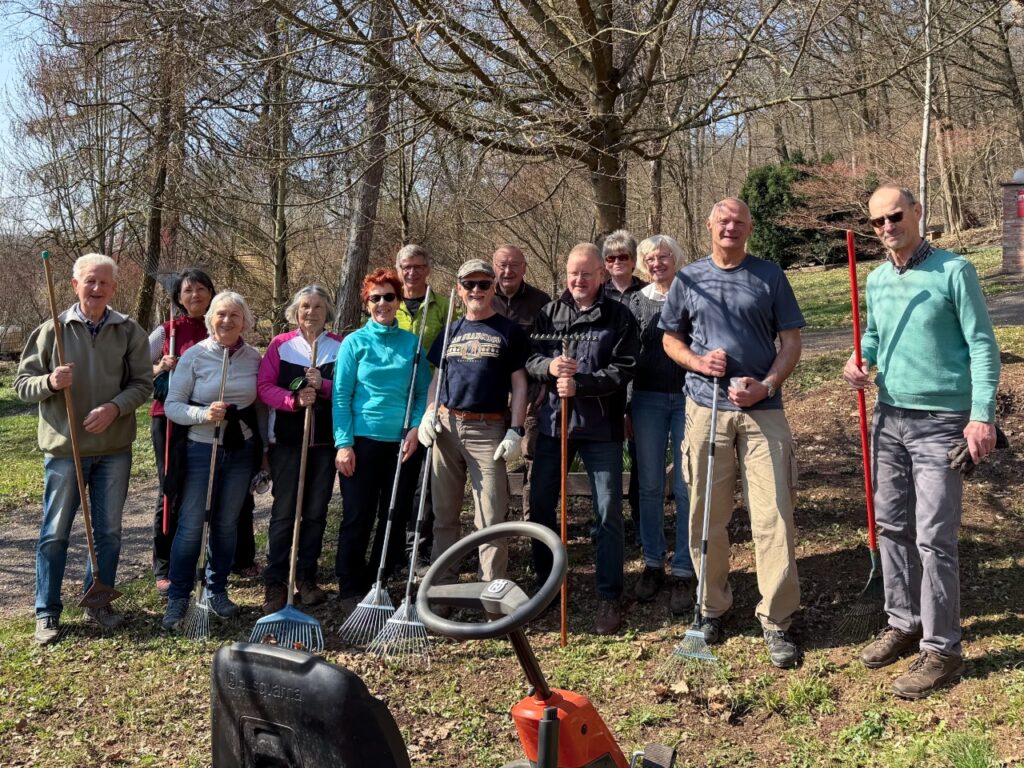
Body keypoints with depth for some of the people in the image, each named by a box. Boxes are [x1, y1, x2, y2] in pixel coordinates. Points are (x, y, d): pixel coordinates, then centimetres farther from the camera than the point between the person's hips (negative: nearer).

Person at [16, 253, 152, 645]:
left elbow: (142, 383, 0)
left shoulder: (130, 331, -1)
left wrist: (115, 407, -17)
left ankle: (98, 603, 27)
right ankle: (47, 613, 18)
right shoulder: (53, 329, -3)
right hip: (64, 448, -1)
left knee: (109, 532, 11)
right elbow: (23, 383, 0)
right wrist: (50, 382, -21)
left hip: (114, 449, 2)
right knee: (54, 534, 5)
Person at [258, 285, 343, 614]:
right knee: (284, 512, -2)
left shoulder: (340, 346, 5)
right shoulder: (280, 345, 3)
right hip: (286, 440, -2)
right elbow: (265, 387, -4)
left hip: (325, 441, 2)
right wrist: (294, 400, -20)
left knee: (316, 512, 8)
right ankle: (274, 582, 6)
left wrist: (323, 386, -18)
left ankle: (306, 577, 20)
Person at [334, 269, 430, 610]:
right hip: (363, 440, -2)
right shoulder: (354, 342, 1)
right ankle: (350, 589, 16)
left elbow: (424, 392, 7)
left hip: (403, 442, 3)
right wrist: (343, 443, -10)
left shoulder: (412, 343, 7)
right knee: (358, 518, 2)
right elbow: (341, 396, -3)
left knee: (396, 518, 9)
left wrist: (415, 428, -9)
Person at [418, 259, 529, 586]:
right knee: (444, 513, 10)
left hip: (488, 430, -4)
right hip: (445, 427, 4)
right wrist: (428, 413, 3)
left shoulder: (510, 331, 3)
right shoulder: (451, 332, 15)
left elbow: (519, 384, 0)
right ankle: (442, 581, 21)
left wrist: (515, 430, -8)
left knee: (491, 518, -5)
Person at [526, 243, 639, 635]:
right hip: (552, 422, 4)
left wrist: (580, 384, -22)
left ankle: (609, 597, 11)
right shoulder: (548, 313, 7)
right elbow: (529, 359, 4)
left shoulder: (619, 317, -3)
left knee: (609, 513, 0)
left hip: (600, 427, -3)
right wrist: (549, 366, -18)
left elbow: (623, 369, -10)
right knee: (540, 504, 11)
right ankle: (545, 582, 30)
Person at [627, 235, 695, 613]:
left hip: (688, 398, -2)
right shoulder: (636, 302, 9)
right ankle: (652, 563, 19)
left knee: (686, 488, 0)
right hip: (647, 400, 2)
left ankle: (683, 572, 9)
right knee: (650, 486, 6)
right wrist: (625, 411, 7)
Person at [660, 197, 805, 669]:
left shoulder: (769, 276, 6)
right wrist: (698, 361, -7)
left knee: (773, 516, -4)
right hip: (705, 408, 1)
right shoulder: (688, 279, 9)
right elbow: (670, 339, 14)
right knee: (705, 517, 7)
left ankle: (776, 620, 5)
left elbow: (791, 341, 5)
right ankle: (712, 607, 24)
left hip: (764, 410, -1)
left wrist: (767, 385, -11)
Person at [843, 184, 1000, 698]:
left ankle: (942, 648, 6)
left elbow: (982, 346, -9)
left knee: (934, 536, -5)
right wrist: (860, 360, -1)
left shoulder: (953, 271, -8)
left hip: (941, 422, -6)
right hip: (889, 419, 6)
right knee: (891, 526, 12)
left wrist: (982, 415, -17)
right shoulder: (876, 280, 10)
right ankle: (904, 622, 27)